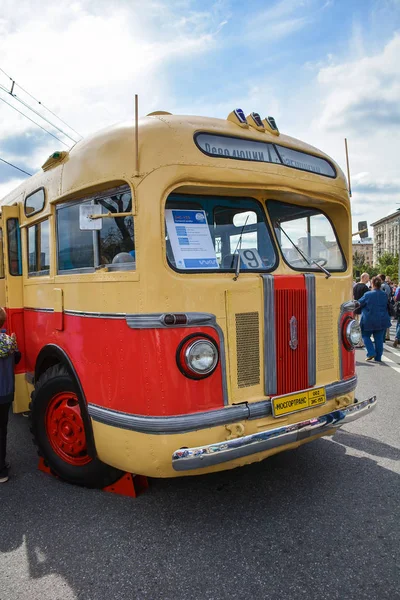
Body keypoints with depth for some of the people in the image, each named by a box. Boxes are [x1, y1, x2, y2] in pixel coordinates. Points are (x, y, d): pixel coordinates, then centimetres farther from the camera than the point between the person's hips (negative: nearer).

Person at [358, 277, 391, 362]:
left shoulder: (368, 295, -14)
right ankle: (378, 358, 12)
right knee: (379, 338, 9)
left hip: (369, 320, -4)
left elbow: (359, 303, -2)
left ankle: (371, 353, -4)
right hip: (382, 320, 4)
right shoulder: (385, 294, 2)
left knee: (366, 336, 12)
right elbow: (387, 306, 16)